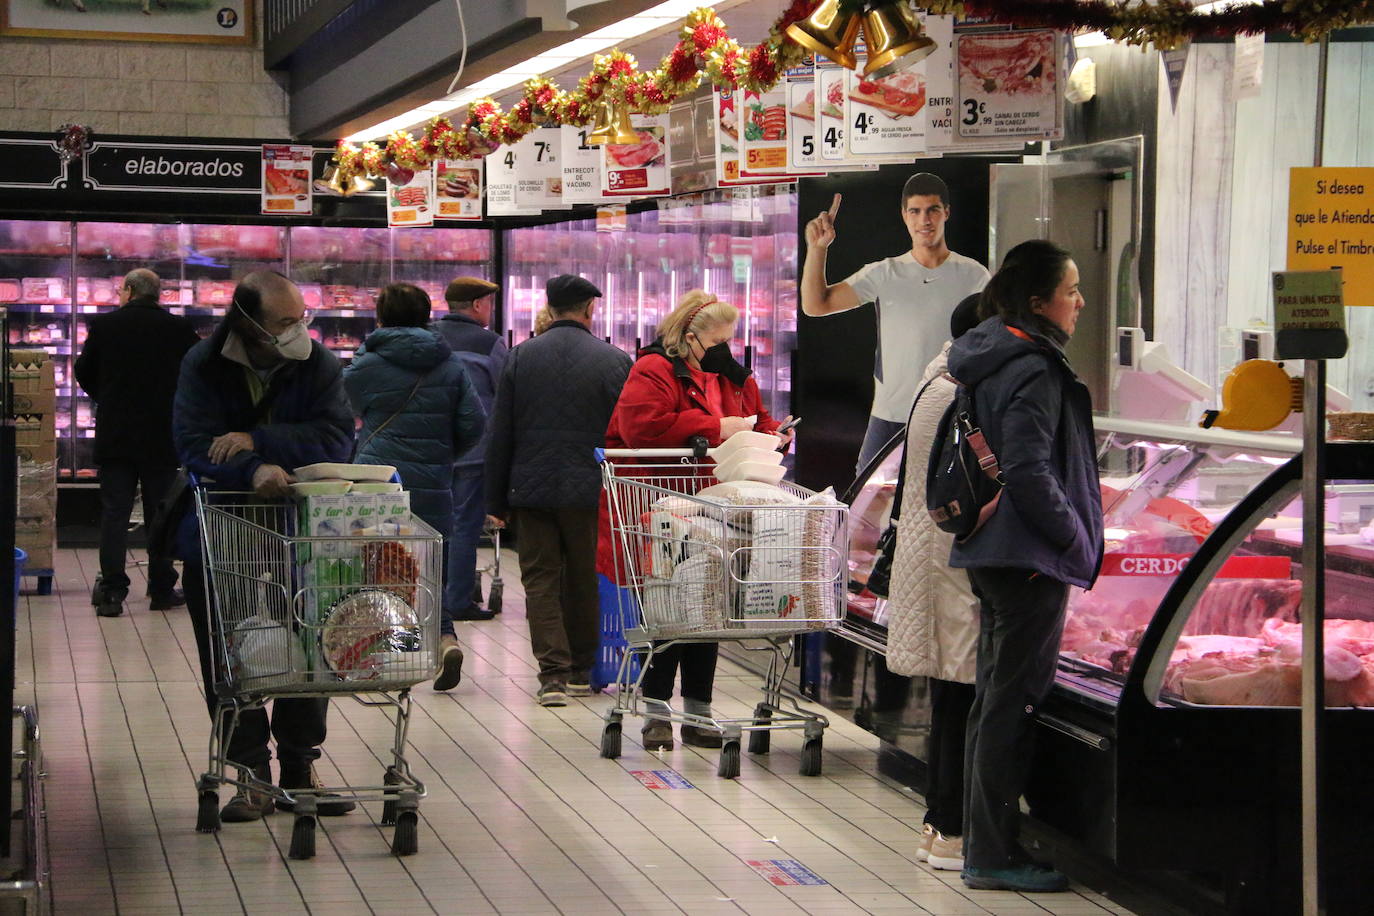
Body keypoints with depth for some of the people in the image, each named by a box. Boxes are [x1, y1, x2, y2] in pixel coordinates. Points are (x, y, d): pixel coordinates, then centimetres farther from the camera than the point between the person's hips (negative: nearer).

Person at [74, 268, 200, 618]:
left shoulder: (104, 326, -3)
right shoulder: (178, 328, -4)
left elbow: (84, 372, 6)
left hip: (115, 435, 0)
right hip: (162, 437, 0)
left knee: (114, 513, 2)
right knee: (160, 511, 9)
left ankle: (112, 591, -5)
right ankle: (162, 590, 13)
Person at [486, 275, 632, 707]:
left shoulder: (520, 357, 0)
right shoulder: (614, 360, -4)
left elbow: (500, 435, 2)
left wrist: (496, 500, 8)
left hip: (532, 489, 0)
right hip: (590, 491, 0)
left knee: (540, 578, 5)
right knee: (585, 581, 13)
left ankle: (553, 671, -7)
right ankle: (582, 671, 21)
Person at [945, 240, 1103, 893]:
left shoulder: (988, 360, 14)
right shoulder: (1033, 370, -17)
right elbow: (1029, 471, -22)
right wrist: (1076, 536, -13)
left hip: (989, 554, 10)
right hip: (1029, 558, -10)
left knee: (994, 700, 15)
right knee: (1013, 705, -5)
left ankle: (983, 847, 22)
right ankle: (993, 856, 0)